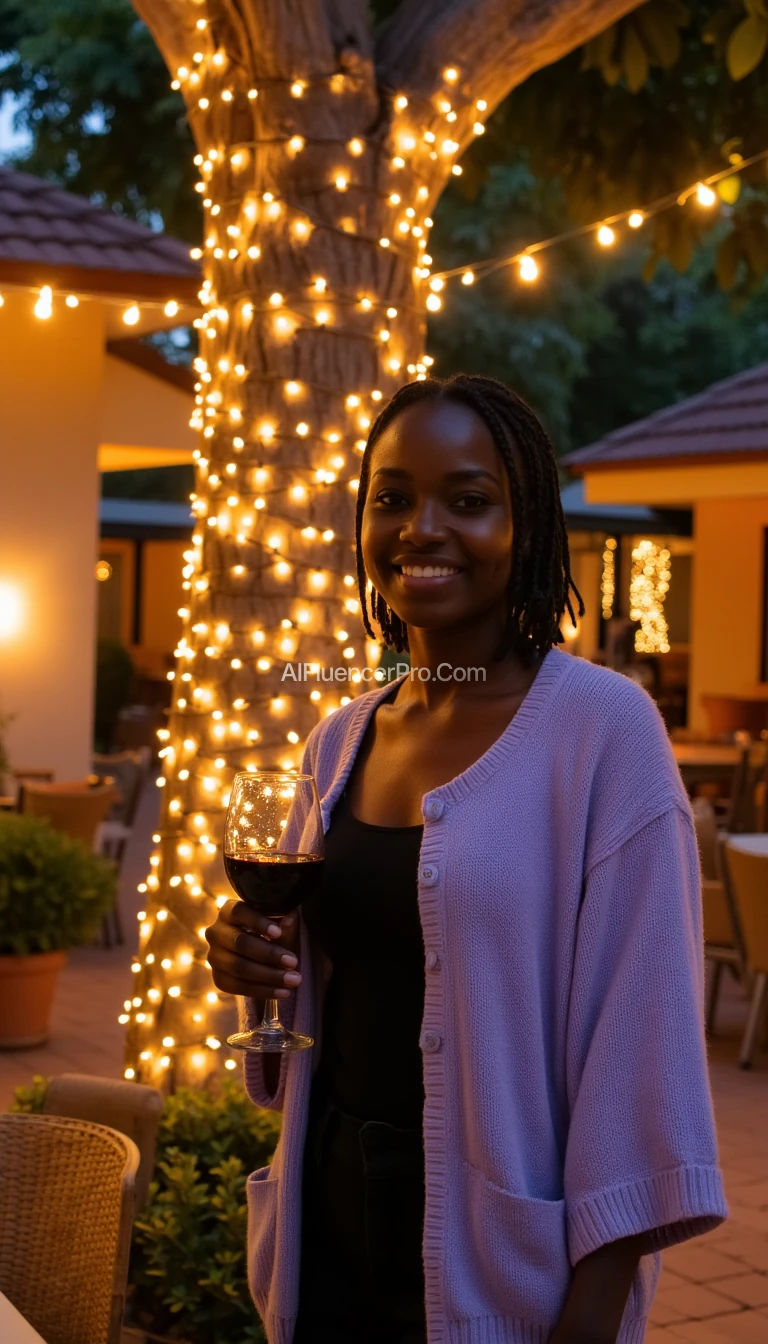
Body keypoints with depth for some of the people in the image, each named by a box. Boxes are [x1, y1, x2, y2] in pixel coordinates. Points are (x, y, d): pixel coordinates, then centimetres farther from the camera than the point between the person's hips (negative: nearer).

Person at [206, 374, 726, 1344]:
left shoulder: (600, 727, -13)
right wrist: (255, 961, -4)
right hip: (333, 1223, 6)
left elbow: (637, 1037, -15)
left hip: (494, 1262, -5)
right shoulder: (340, 741, 5)